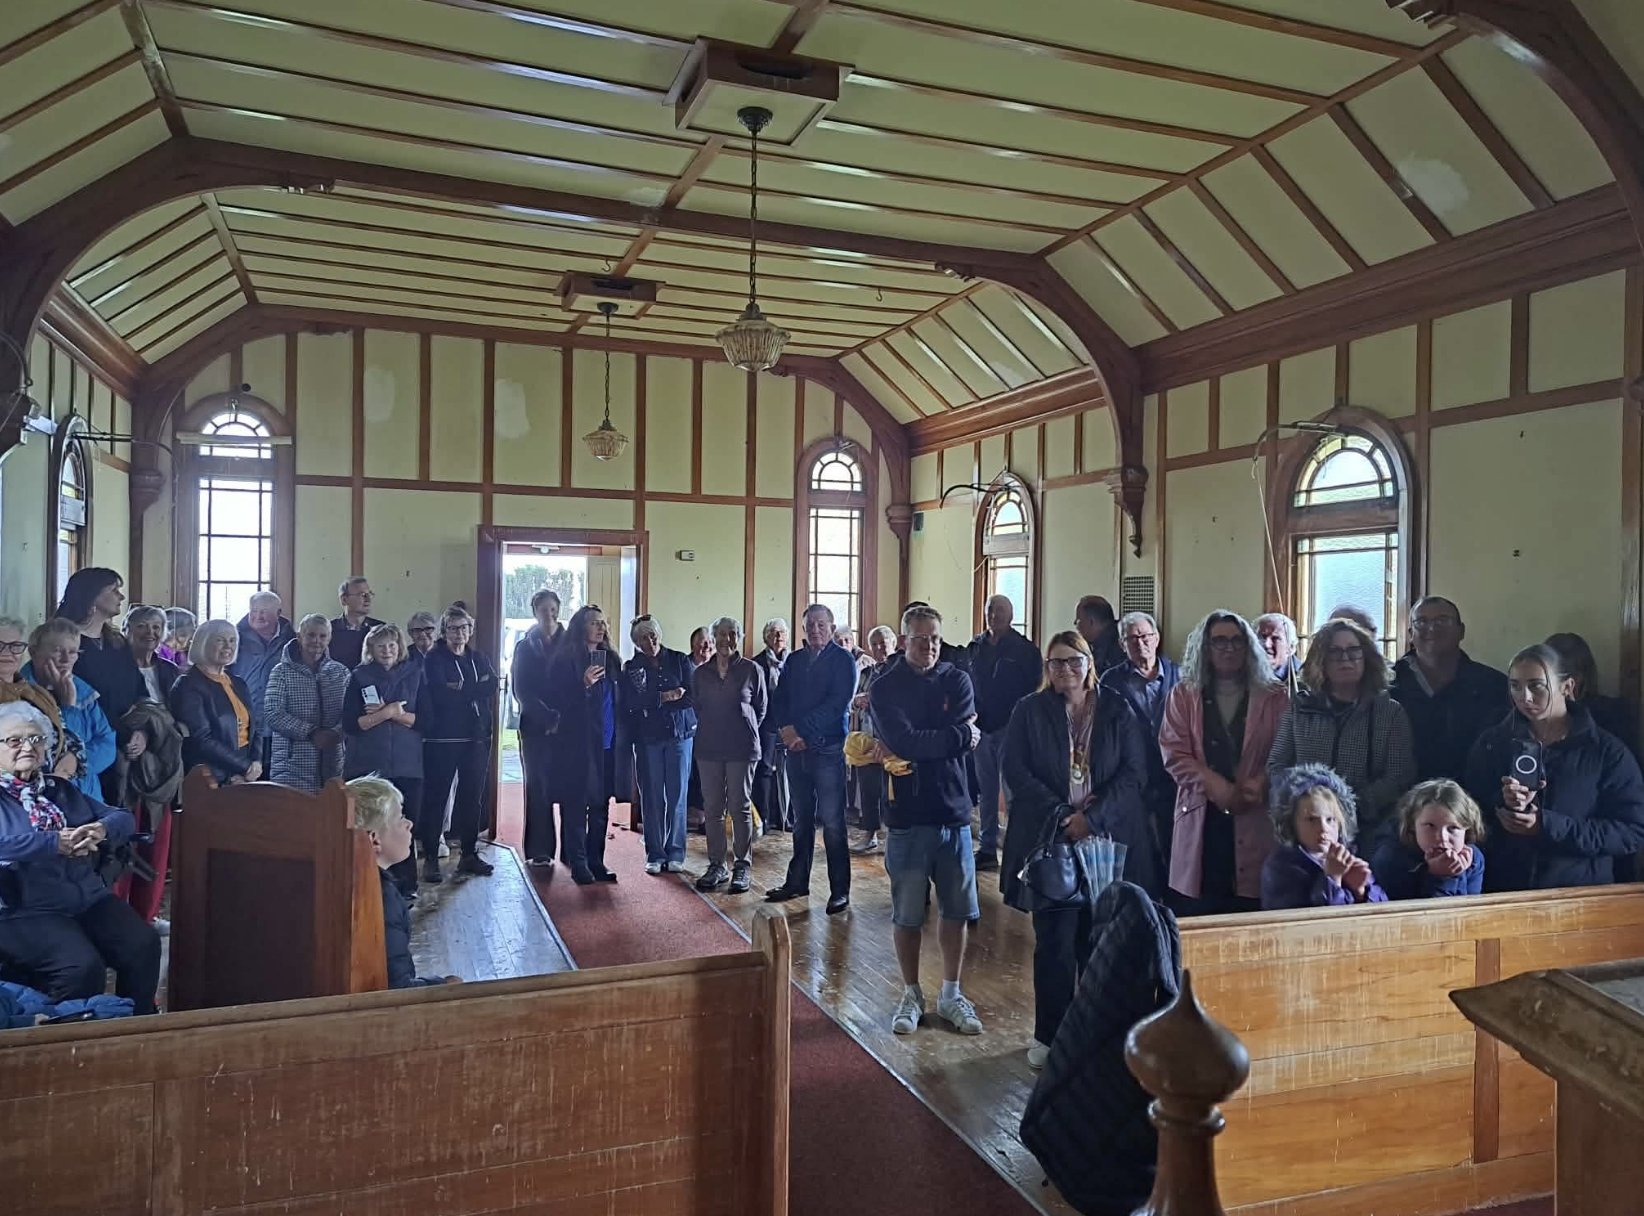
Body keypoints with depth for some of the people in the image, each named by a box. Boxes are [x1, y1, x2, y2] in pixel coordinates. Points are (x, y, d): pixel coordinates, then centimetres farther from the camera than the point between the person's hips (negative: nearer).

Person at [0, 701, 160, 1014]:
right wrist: (56, 843, -22)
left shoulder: (61, 789, 20)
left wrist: (102, 830, -8)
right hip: (26, 910, -5)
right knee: (83, 966, -29)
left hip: (91, 898, 5)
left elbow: (123, 818, 15)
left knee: (144, 945, -19)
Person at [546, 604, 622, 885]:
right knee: (575, 805, -1)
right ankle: (578, 864, 6)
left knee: (601, 805, 8)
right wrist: (584, 684, -21)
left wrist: (619, 739, 7)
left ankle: (596, 862, 16)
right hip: (577, 745, -5)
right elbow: (557, 701, -9)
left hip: (606, 745, 6)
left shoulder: (611, 660, 13)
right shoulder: (565, 660, -4)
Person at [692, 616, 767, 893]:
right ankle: (716, 866, 13)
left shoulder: (752, 670, -2)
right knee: (712, 808, 5)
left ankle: (741, 867, 6)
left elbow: (761, 707, 7)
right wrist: (711, 728, 12)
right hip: (708, 747, 3)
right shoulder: (700, 673, 8)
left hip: (742, 747, -3)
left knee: (740, 807, -1)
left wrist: (744, 729, 8)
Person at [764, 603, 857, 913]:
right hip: (796, 749, 5)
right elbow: (779, 700, 10)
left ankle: (840, 891, 3)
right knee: (801, 819, 13)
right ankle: (797, 881, 23)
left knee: (832, 822, -3)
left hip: (828, 750, -5)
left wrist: (800, 730, -16)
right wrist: (785, 730, -9)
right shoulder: (794, 660, 14)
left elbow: (837, 704, -13)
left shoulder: (842, 661, -3)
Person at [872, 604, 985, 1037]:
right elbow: (904, 741, -18)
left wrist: (918, 745, -14)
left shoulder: (958, 681, 3)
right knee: (906, 914, 7)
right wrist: (959, 736, -12)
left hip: (953, 811, 2)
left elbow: (938, 741, -11)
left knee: (955, 910, 10)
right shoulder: (886, 688, -2)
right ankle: (911, 996, 24)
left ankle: (951, 995, 26)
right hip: (907, 813, -2)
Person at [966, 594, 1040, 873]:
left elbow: (1034, 691, -8)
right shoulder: (975, 647, 9)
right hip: (981, 729, 5)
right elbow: (965, 684, 13)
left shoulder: (1025, 650, -5)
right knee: (987, 791, 12)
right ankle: (987, 848, 20)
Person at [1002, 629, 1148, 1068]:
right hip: (1048, 839, 0)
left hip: (1108, 839, 1)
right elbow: (1016, 772, -3)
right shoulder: (1029, 711, 4)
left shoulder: (1117, 711, 5)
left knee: (1100, 940, 6)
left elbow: (1134, 772, -1)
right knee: (1054, 941, 2)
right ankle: (1049, 1035, 15)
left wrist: (1093, 816, -13)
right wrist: (1061, 814, -13)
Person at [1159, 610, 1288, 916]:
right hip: (1201, 822, 0)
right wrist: (1217, 787, -12)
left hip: (1254, 819, 0)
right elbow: (1174, 754, 1)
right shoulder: (1184, 696, 11)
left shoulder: (1274, 698, 11)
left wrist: (1259, 785, -16)